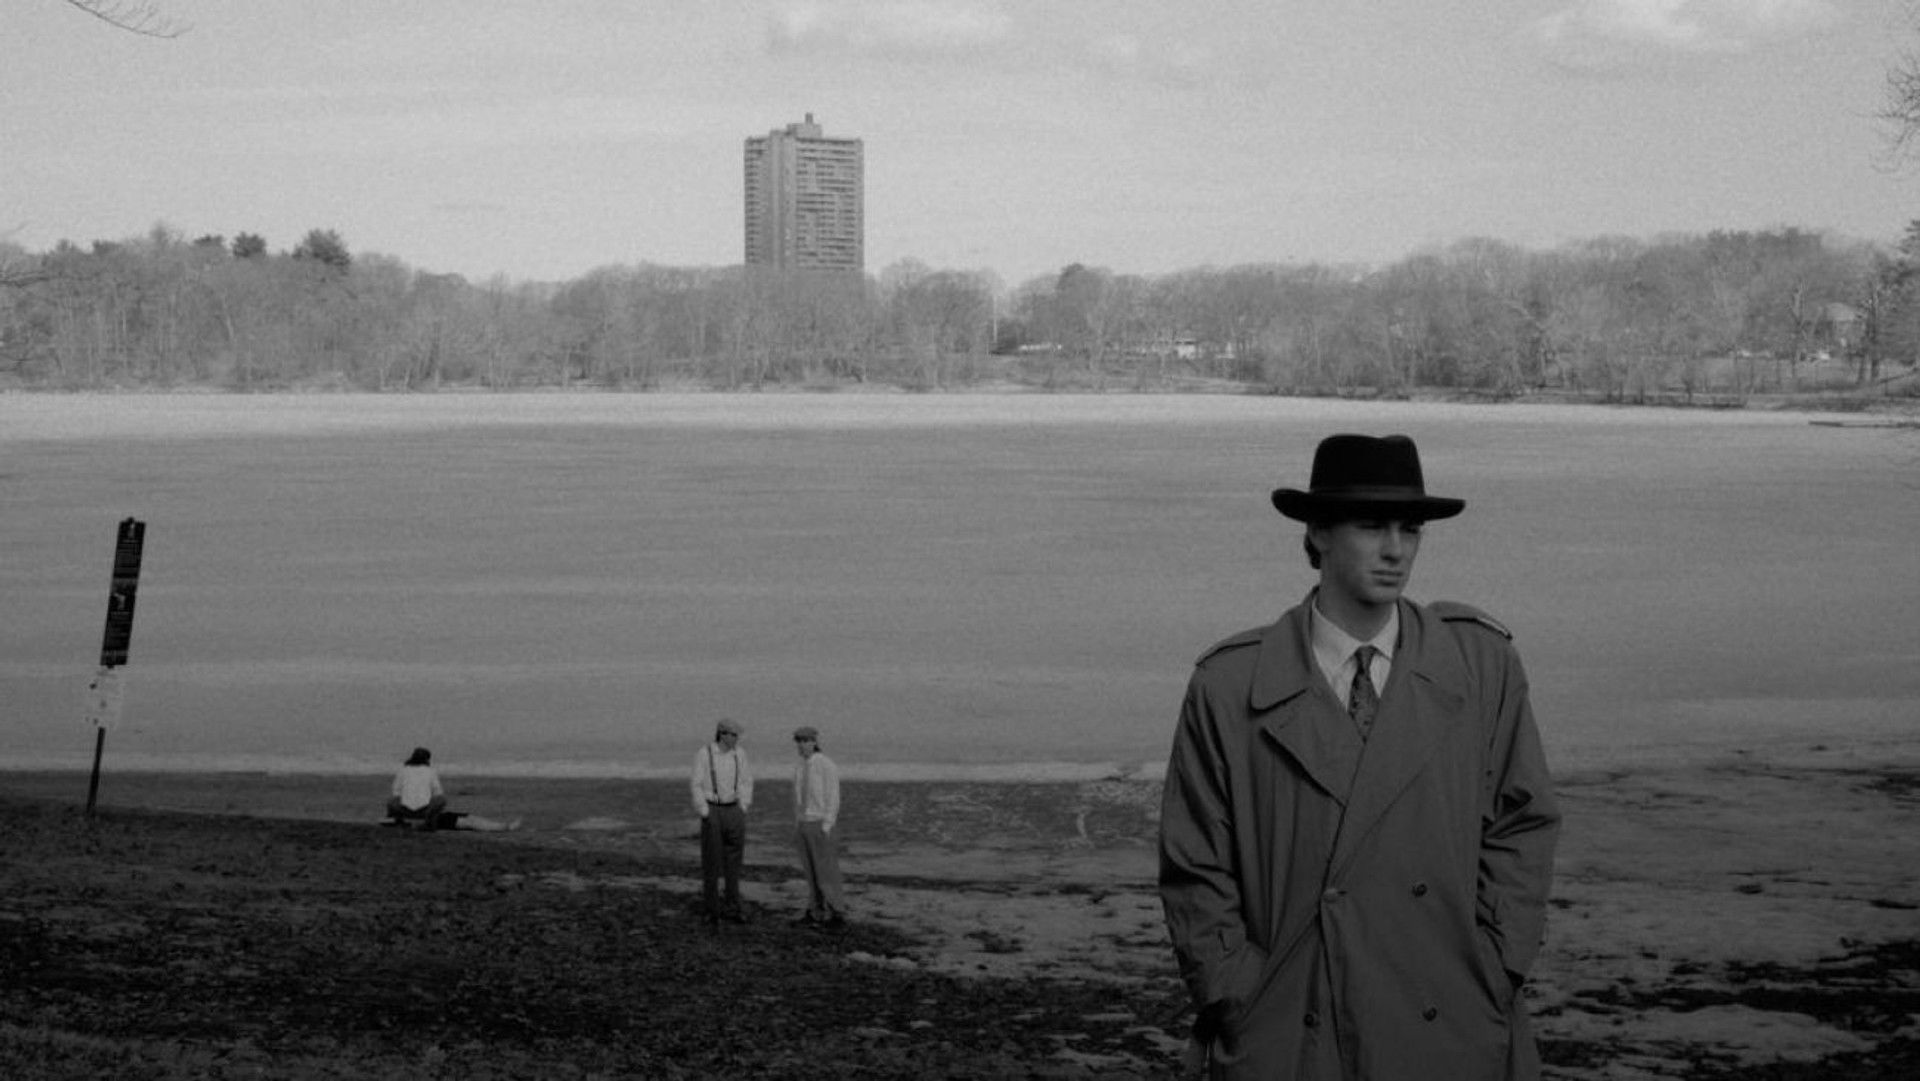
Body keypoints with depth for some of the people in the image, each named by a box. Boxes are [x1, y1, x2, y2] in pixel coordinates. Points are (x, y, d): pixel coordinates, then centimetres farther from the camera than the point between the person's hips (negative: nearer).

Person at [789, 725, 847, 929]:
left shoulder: (827, 766, -15)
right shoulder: (799, 767, 9)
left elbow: (833, 799, -17)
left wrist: (826, 828, -21)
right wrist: (796, 827, 15)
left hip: (820, 825, -7)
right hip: (803, 824, 7)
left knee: (826, 871, -7)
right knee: (810, 870, 8)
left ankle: (837, 915, -3)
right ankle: (816, 913, 12)